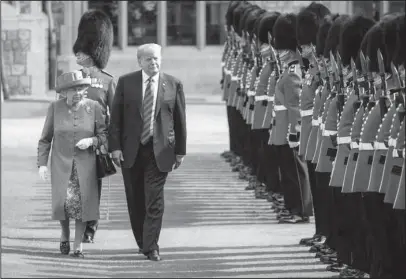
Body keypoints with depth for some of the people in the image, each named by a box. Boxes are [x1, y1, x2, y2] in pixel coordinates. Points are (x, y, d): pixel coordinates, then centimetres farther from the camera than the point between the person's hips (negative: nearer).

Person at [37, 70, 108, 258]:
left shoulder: (93, 107, -3)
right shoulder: (55, 107, -3)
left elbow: (104, 135, 4)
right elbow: (45, 139, 3)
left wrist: (91, 141, -16)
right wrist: (42, 163, -4)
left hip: (85, 163, 0)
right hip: (61, 163, 0)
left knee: (83, 202, -7)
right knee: (63, 201, -12)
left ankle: (78, 245, 8)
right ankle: (65, 233, 18)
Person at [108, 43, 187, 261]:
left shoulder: (173, 85, 2)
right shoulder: (126, 82, 1)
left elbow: (180, 120, 5)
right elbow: (116, 117, 1)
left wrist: (180, 151, 4)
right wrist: (115, 147, -6)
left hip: (159, 151, -1)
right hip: (131, 150, 1)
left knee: (154, 200, -6)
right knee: (135, 201, 8)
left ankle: (151, 247, -3)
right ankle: (142, 242, 22)